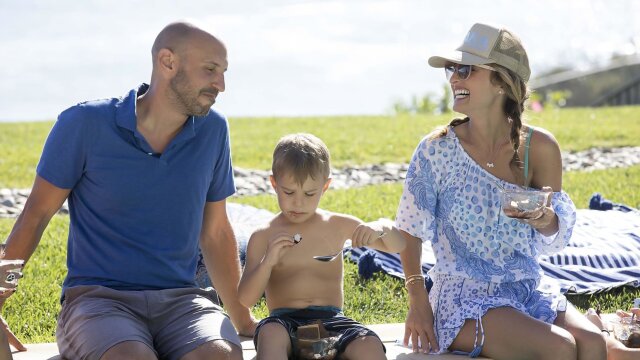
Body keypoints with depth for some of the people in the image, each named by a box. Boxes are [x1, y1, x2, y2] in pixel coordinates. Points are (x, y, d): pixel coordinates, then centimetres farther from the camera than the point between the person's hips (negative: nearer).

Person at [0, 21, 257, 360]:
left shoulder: (212, 130, 7)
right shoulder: (85, 124, -4)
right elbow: (36, 214, 4)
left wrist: (244, 322, 21)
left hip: (181, 300, 3)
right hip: (98, 298, -3)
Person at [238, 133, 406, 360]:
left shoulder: (338, 226, 12)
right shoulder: (263, 236, 6)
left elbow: (396, 247, 14)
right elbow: (246, 299, 0)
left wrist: (381, 228, -10)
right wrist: (268, 262, -17)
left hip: (331, 320, 2)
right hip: (285, 321, -2)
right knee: (270, 334, -38)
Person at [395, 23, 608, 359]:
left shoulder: (540, 148, -2)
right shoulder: (437, 149, -9)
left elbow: (554, 242, 4)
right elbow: (410, 231, 0)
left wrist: (545, 219, -19)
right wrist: (418, 303, -7)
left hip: (527, 290, 3)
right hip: (465, 298, -3)